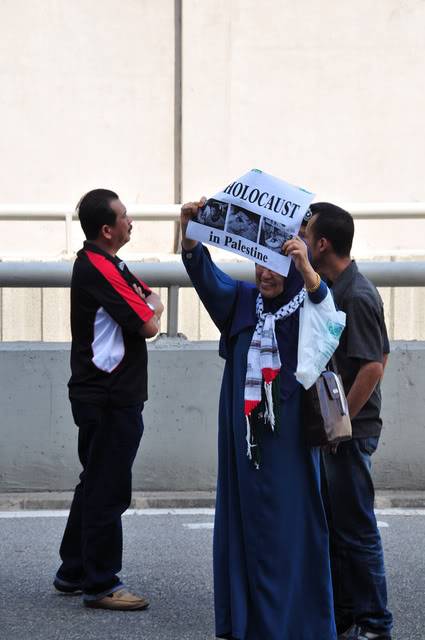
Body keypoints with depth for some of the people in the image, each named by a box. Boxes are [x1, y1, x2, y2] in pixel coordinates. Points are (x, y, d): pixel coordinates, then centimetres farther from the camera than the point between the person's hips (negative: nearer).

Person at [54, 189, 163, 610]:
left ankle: (74, 571, 26)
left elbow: (153, 302, 18)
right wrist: (150, 308, 2)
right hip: (110, 399, -11)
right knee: (108, 490, -5)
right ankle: (101, 585, 1)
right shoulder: (100, 270, -19)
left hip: (101, 396, 11)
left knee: (95, 484, 17)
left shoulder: (107, 265, 14)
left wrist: (146, 306, -2)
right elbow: (149, 325, -18)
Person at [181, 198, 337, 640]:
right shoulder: (242, 303, 9)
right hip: (243, 434, 4)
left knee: (289, 528, -4)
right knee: (244, 524, 7)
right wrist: (190, 231, -23)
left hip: (288, 439, -4)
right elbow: (204, 275, -5)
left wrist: (306, 268, -43)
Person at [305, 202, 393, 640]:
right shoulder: (332, 290, 12)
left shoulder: (356, 296, -18)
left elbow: (372, 366, -23)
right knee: (331, 526, 15)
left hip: (350, 432, -10)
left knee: (355, 529, -4)